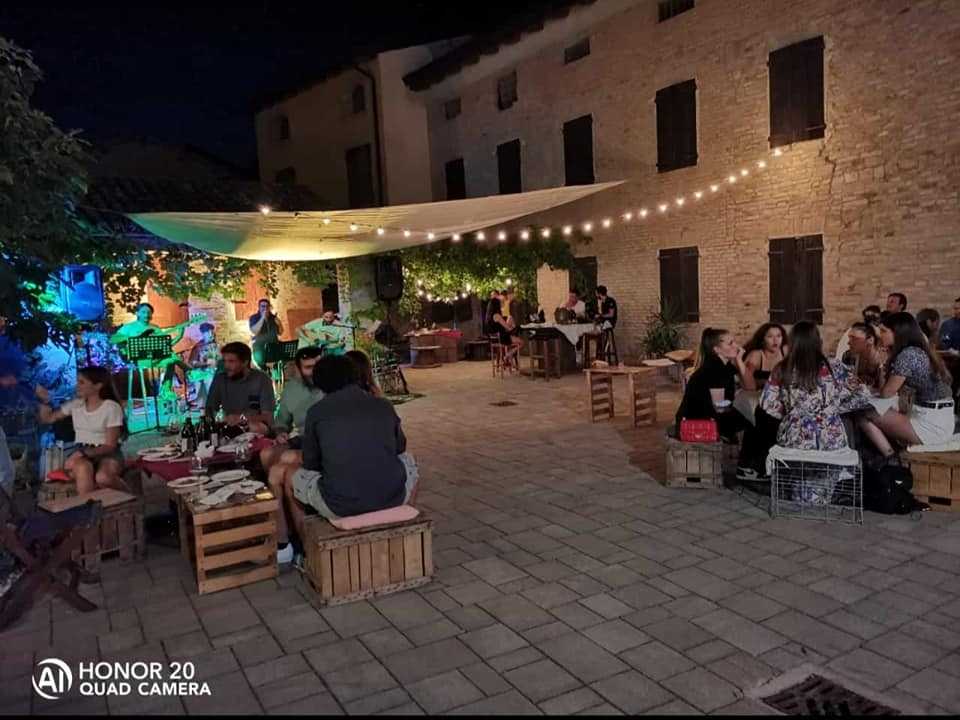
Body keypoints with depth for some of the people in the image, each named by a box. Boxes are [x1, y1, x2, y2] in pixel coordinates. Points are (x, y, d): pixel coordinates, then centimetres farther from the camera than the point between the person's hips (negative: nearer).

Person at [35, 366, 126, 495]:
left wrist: (82, 453, -23)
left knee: (103, 478, -37)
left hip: (108, 454, -3)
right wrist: (45, 401, 1)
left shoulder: (111, 407, -7)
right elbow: (47, 418, 20)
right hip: (82, 454, 3)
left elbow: (110, 445, -10)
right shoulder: (75, 404, 9)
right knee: (82, 468, -36)